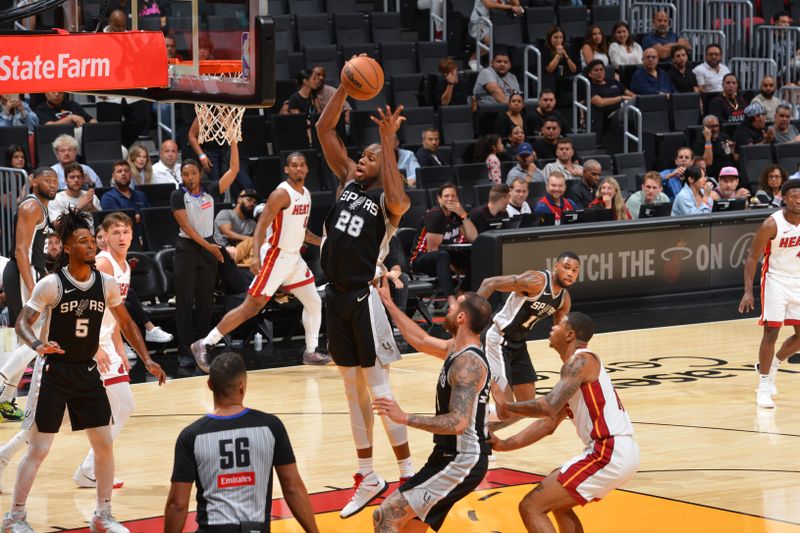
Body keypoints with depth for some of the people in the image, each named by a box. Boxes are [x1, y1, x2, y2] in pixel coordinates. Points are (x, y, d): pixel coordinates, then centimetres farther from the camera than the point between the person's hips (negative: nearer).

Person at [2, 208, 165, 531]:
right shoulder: (51, 284, -15)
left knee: (104, 444, 5)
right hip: (53, 372, -5)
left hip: (88, 372, 5)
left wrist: (147, 360, 6)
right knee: (39, 449, -4)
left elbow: (126, 323, 12)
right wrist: (38, 346, -35)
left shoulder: (106, 284, -1)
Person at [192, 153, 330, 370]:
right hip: (275, 257, -8)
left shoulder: (306, 194, 10)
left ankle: (311, 352, 23)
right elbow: (261, 226, -21)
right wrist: (256, 256, -33)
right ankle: (204, 345, -6)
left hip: (293, 257, 8)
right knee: (251, 307, -10)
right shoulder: (282, 194, -16)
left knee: (314, 302, 10)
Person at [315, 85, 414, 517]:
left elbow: (396, 201, -34)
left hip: (365, 297, -7)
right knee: (353, 389, 12)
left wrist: (388, 142, -31)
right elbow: (324, 129, 4)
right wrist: (346, 87, -9)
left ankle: (410, 476, 4)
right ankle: (368, 478, 20)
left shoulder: (388, 200, -8)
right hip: (336, 295, 7)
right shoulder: (347, 181, 8)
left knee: (378, 388, -4)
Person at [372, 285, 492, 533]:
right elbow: (421, 340, 27)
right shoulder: (457, 348, 9)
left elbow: (458, 423, -29)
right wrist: (388, 302, 28)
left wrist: (404, 418, -26)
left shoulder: (468, 362, -21)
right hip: (453, 457, 10)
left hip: (460, 463, -10)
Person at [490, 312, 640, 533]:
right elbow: (549, 423, 23)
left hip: (610, 454, -10)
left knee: (531, 507, -10)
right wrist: (505, 445, 15)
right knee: (557, 501, 31)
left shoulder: (580, 361, -10)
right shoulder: (578, 366, 21)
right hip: (617, 451, 10)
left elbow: (549, 407, -24)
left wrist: (505, 407, -10)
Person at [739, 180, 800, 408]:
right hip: (775, 280, -5)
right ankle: (764, 386, 0)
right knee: (771, 331, -10)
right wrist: (748, 291, -21)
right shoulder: (772, 224, -19)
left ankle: (770, 365, 30)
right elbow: (752, 258, -14)